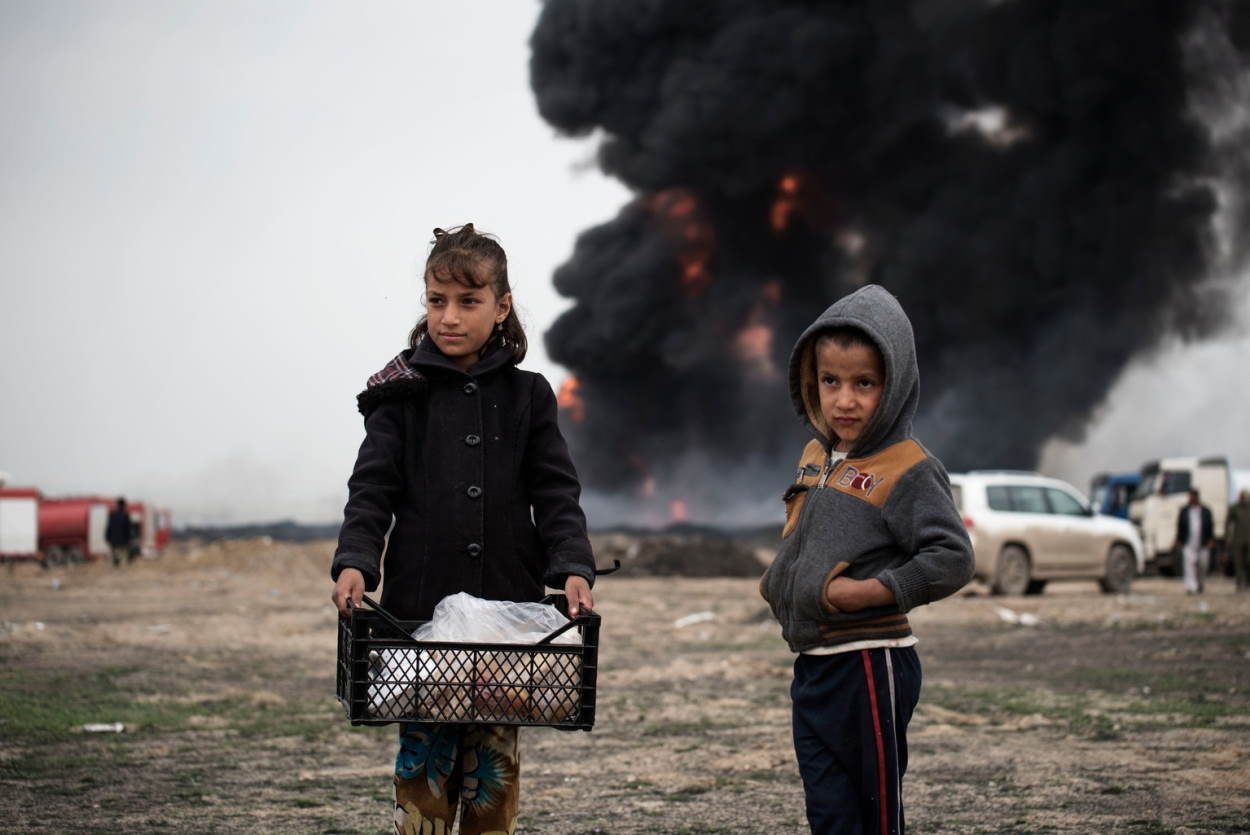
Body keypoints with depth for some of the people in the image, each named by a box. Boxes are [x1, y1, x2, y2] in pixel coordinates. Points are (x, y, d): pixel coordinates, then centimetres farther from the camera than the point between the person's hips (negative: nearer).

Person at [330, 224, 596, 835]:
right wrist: (354, 562, -17)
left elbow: (557, 495, 4)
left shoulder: (526, 396, 8)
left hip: (507, 603, 1)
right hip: (421, 606, -1)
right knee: (424, 754, -3)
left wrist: (573, 568, -12)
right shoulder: (403, 394, 5)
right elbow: (373, 489, 0)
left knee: (494, 756, 5)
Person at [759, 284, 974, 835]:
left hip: (869, 667, -7)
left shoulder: (907, 469, -13)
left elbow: (951, 560, -20)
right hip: (811, 666, 7)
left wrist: (862, 592, -21)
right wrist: (777, 583, 7)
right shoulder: (816, 456, 10)